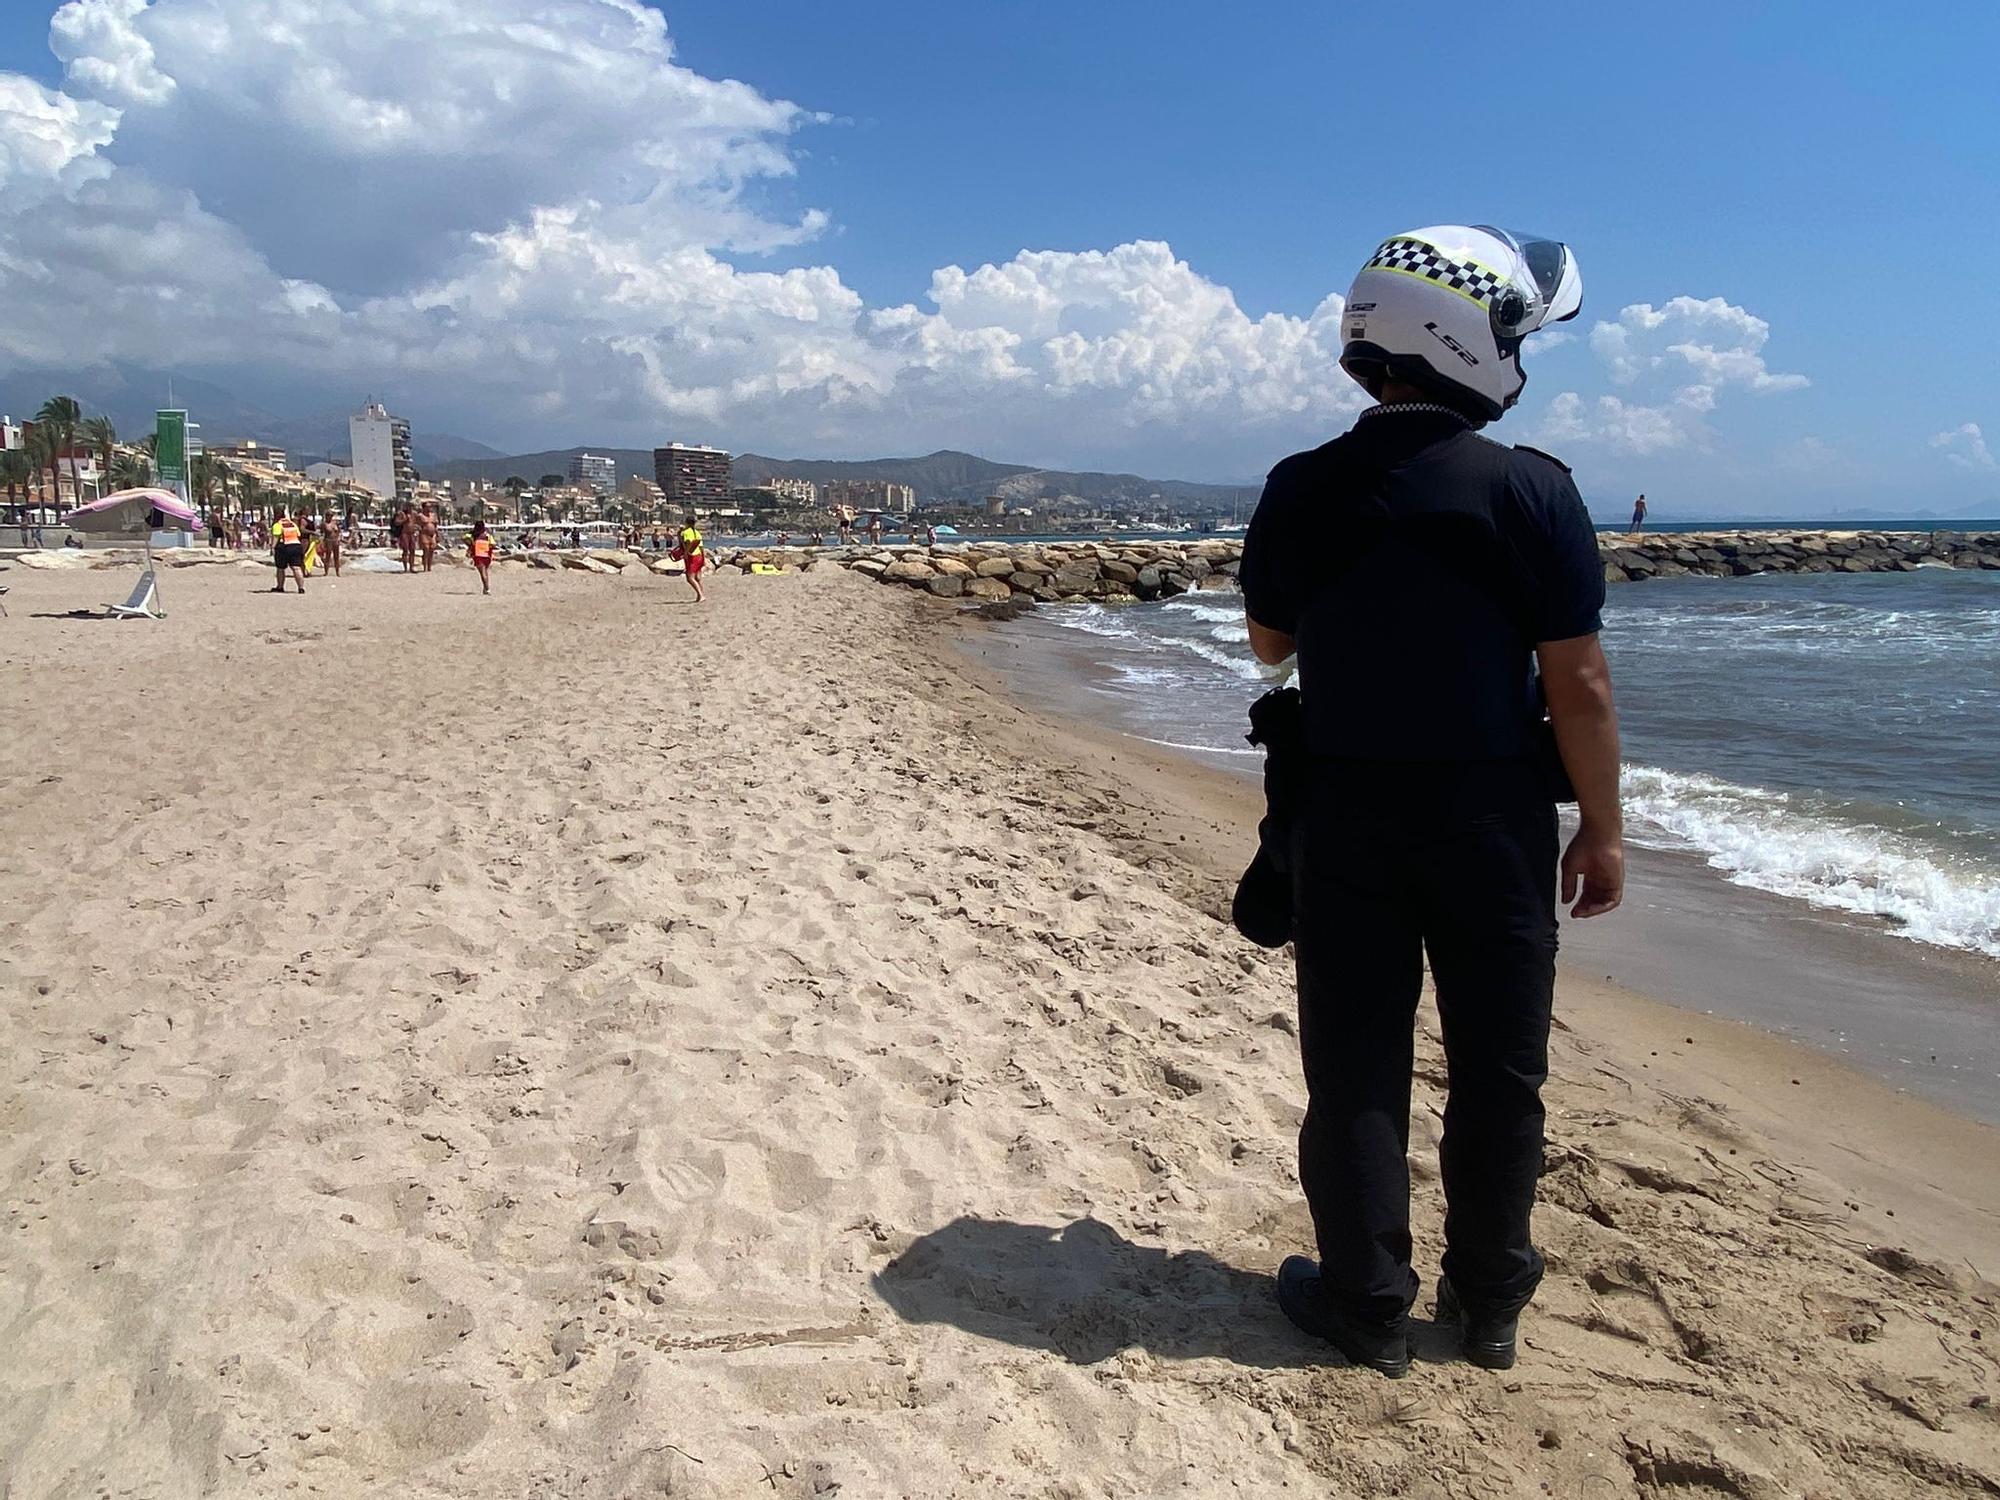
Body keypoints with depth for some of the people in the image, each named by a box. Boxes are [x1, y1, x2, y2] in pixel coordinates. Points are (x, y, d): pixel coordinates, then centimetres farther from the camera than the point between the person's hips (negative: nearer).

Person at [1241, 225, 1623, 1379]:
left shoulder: (1301, 492, -3)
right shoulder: (1531, 492, -11)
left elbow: (1270, 645, 10)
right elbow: (1579, 683, -10)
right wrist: (1603, 827, 0)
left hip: (1346, 815, 2)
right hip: (1491, 817, -1)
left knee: (1357, 1062, 11)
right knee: (1499, 1066, 13)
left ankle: (1368, 1304, 19)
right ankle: (1489, 1302, 26)